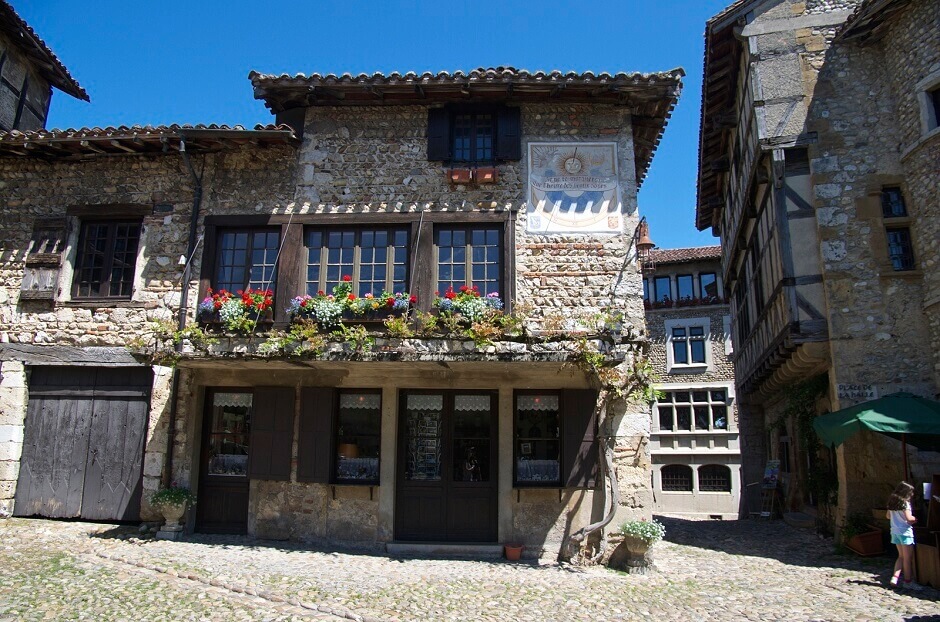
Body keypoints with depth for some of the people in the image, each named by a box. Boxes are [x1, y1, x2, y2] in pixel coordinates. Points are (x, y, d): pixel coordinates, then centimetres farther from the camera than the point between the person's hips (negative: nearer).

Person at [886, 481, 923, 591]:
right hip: (905, 531, -8)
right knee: (908, 558, 2)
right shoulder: (904, 502, -13)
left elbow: (888, 516, 17)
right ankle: (908, 581, 8)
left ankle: (895, 578, 8)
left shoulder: (892, 501, 11)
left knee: (901, 556, 15)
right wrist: (917, 519, -3)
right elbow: (909, 518, -20)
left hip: (895, 531, 8)